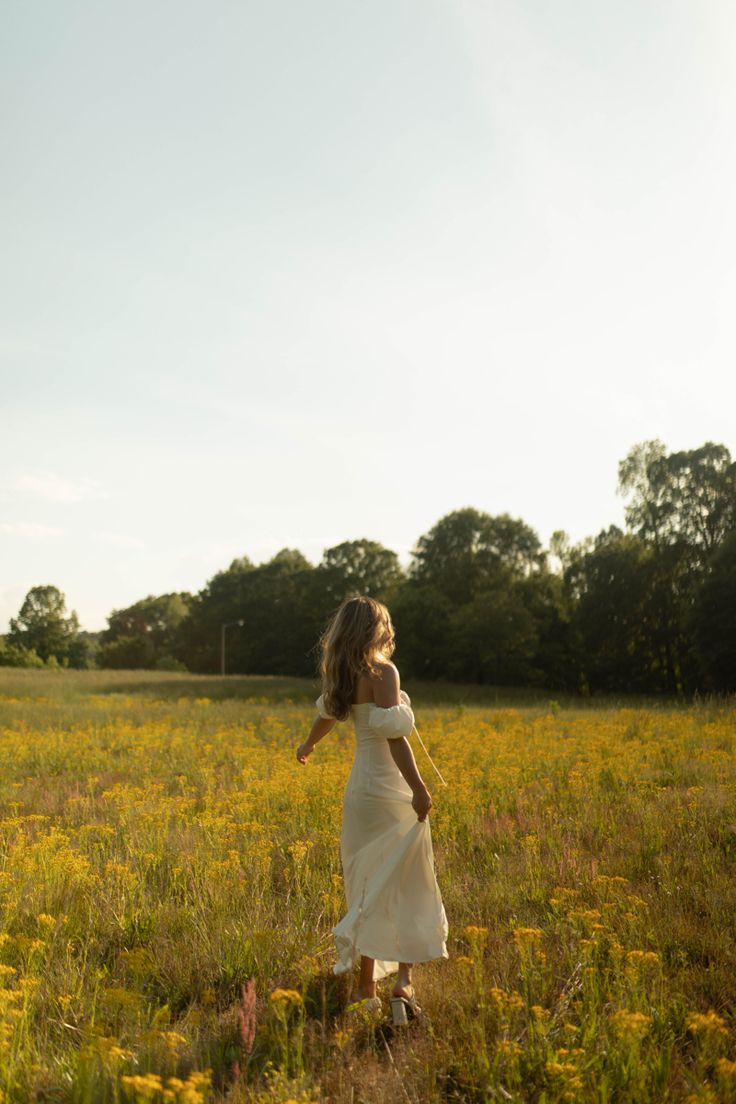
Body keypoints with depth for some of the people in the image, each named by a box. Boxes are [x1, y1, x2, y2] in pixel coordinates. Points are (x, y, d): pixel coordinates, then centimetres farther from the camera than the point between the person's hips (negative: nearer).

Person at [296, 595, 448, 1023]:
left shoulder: (344, 676, 9)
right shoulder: (383, 671, -13)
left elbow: (329, 714, 28)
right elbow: (394, 734, -23)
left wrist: (308, 746, 48)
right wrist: (420, 789, -28)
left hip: (360, 790, 7)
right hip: (392, 792, -7)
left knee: (369, 890, 13)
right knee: (408, 890, 2)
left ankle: (367, 987, 18)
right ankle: (404, 982, -6)